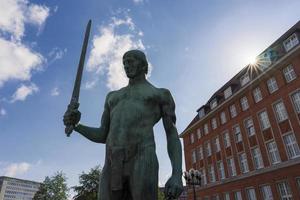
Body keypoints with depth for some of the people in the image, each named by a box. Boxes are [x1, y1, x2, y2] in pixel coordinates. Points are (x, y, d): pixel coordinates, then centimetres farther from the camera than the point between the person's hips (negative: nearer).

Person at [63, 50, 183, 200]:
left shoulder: (162, 94, 17)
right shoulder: (113, 97, 30)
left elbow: (173, 136, 8)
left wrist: (177, 175, -9)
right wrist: (75, 124, 7)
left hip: (143, 163, -4)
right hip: (112, 168, 5)